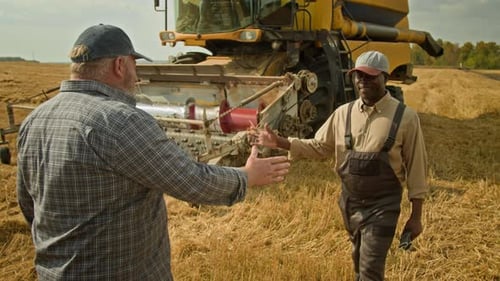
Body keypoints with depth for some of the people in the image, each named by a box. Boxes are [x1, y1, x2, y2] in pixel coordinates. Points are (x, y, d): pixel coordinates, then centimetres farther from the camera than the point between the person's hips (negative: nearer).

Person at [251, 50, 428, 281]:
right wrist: (279, 142, -6)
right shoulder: (343, 113, 0)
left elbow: (415, 167, -8)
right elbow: (319, 147, 5)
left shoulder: (404, 117, -12)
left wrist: (416, 215, -6)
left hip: (383, 206, -4)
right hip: (349, 203, 4)